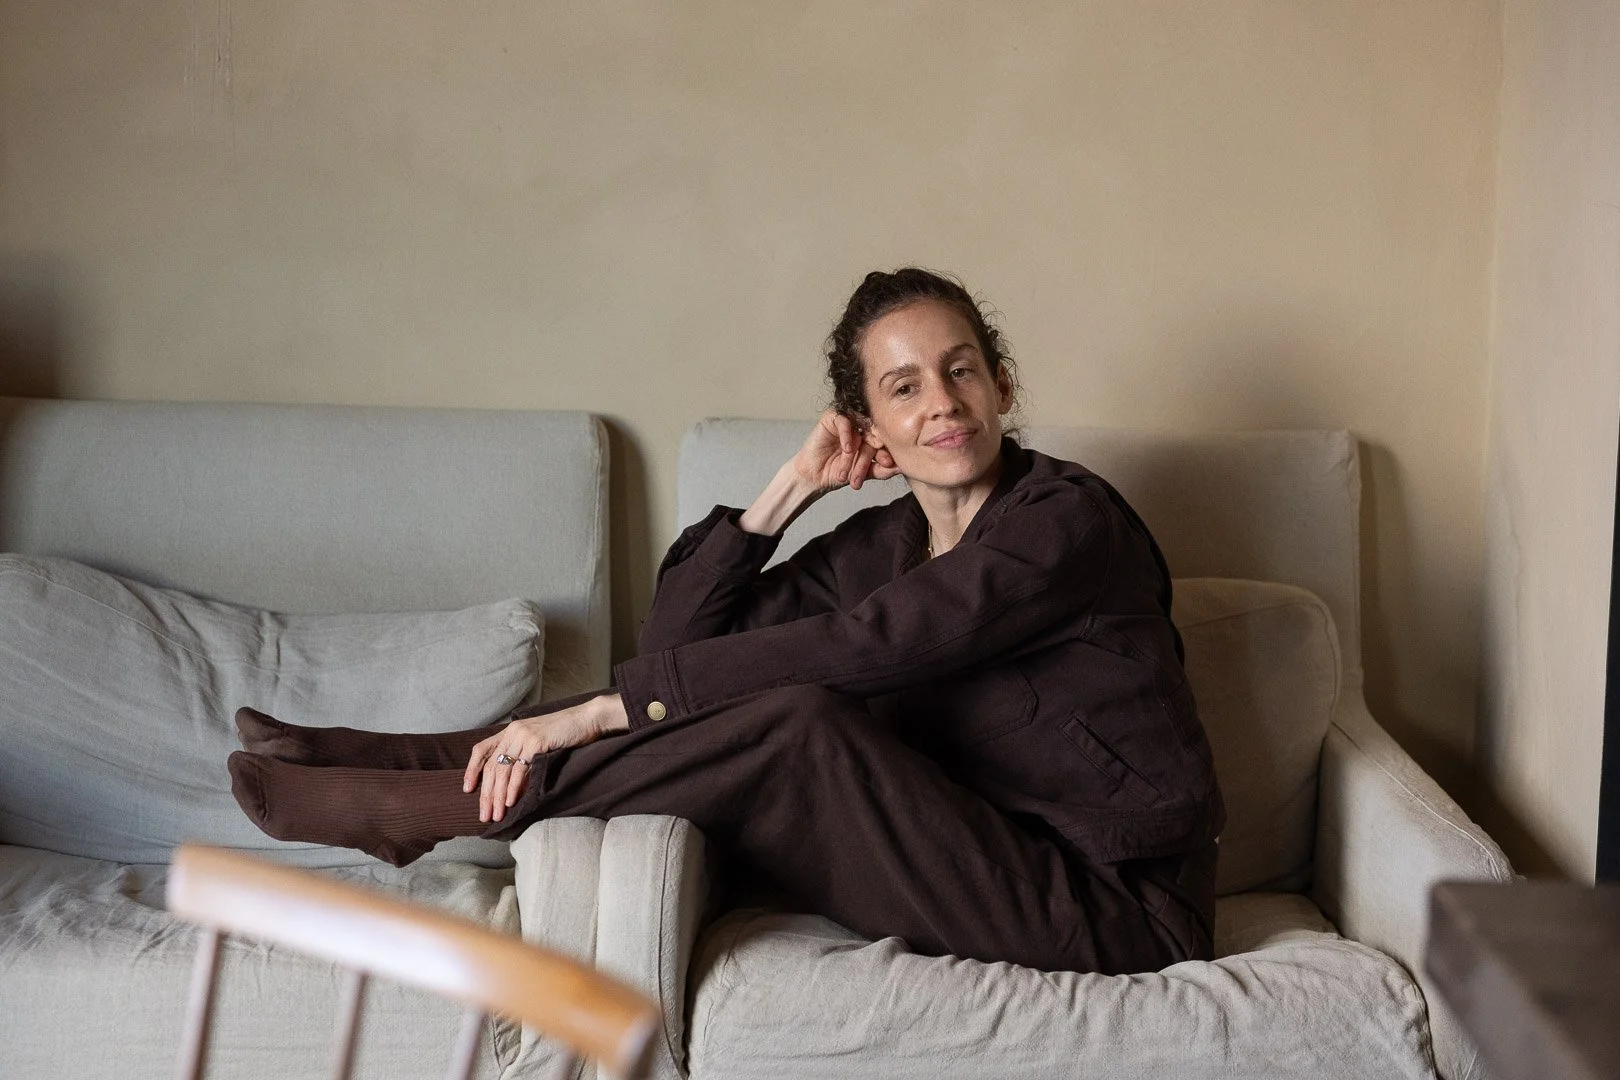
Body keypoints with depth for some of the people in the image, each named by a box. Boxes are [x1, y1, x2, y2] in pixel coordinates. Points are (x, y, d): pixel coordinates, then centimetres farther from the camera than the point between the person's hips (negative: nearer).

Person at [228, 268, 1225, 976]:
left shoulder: (1067, 518, -15)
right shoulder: (887, 540, 7)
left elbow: (847, 649, -25)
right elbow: (679, 635, 2)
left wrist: (598, 710, -24)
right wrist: (792, 489, -6)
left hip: (1122, 909, -7)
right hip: (1001, 860, 7)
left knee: (796, 720, -23)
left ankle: (424, 809, -16)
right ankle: (435, 767, -2)